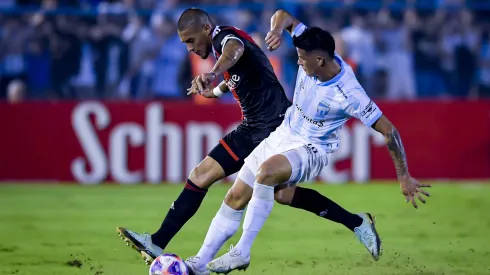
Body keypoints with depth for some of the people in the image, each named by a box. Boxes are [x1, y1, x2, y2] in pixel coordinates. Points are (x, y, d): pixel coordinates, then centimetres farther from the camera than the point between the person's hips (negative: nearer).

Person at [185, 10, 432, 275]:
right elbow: (284, 16, 0)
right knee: (235, 198, 4)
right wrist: (277, 29, -24)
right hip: (282, 135, 7)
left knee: (266, 171, -37)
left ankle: (241, 253, -30)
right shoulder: (314, 53, -12)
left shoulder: (349, 94, -28)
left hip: (311, 151, -7)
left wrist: (404, 177, -22)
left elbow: (388, 130, -23)